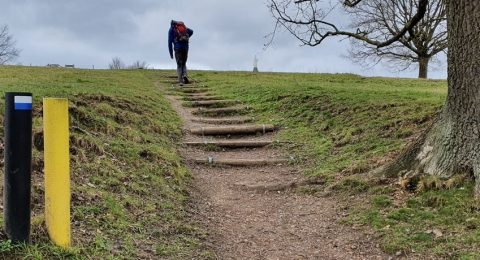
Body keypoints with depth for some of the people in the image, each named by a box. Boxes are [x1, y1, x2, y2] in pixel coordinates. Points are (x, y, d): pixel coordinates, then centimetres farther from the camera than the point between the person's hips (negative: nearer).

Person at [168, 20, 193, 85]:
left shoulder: (171, 29, 10)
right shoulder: (184, 27, 21)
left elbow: (170, 42, 3)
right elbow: (191, 31, 4)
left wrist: (171, 53, 6)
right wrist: (186, 38, 14)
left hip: (178, 48, -3)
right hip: (186, 47, 3)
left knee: (179, 65, 3)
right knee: (184, 63, 17)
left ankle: (180, 81, -6)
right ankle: (184, 75, -9)